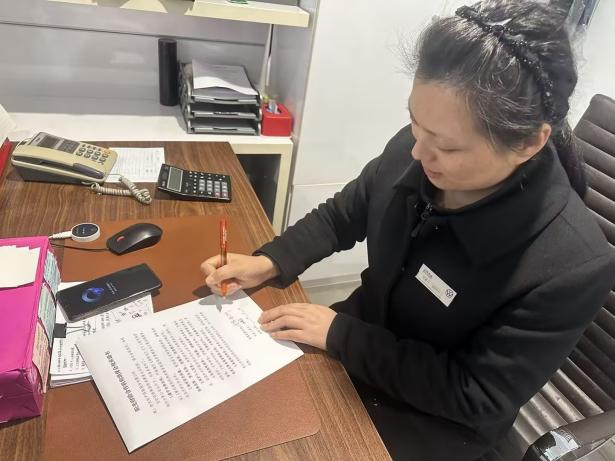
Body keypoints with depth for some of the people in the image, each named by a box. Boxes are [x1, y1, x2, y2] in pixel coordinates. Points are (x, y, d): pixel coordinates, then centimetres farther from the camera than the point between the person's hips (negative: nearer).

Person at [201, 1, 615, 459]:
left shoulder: (572, 265, -31)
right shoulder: (413, 152, -19)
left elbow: (476, 398, -23)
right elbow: (343, 214, 0)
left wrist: (340, 334, -25)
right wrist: (269, 262, -14)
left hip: (434, 418, -3)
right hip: (364, 332, 4)